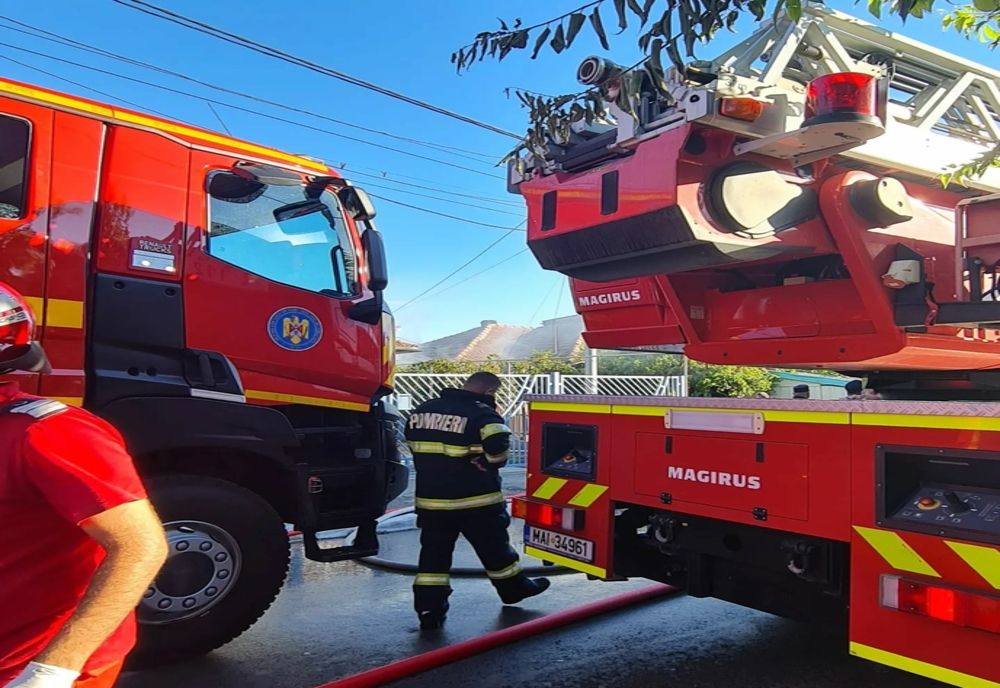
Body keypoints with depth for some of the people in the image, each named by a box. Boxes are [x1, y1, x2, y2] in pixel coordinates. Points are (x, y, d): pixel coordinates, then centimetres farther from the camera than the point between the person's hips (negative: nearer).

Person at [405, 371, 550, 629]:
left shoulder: (422, 411, 7)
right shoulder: (482, 414, -15)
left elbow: (411, 441, 19)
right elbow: (498, 444, -31)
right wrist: (490, 463, -11)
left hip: (430, 500, 5)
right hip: (475, 500, -4)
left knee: (434, 554, 10)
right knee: (494, 548, 15)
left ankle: (428, 610, 8)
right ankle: (513, 588, 34)